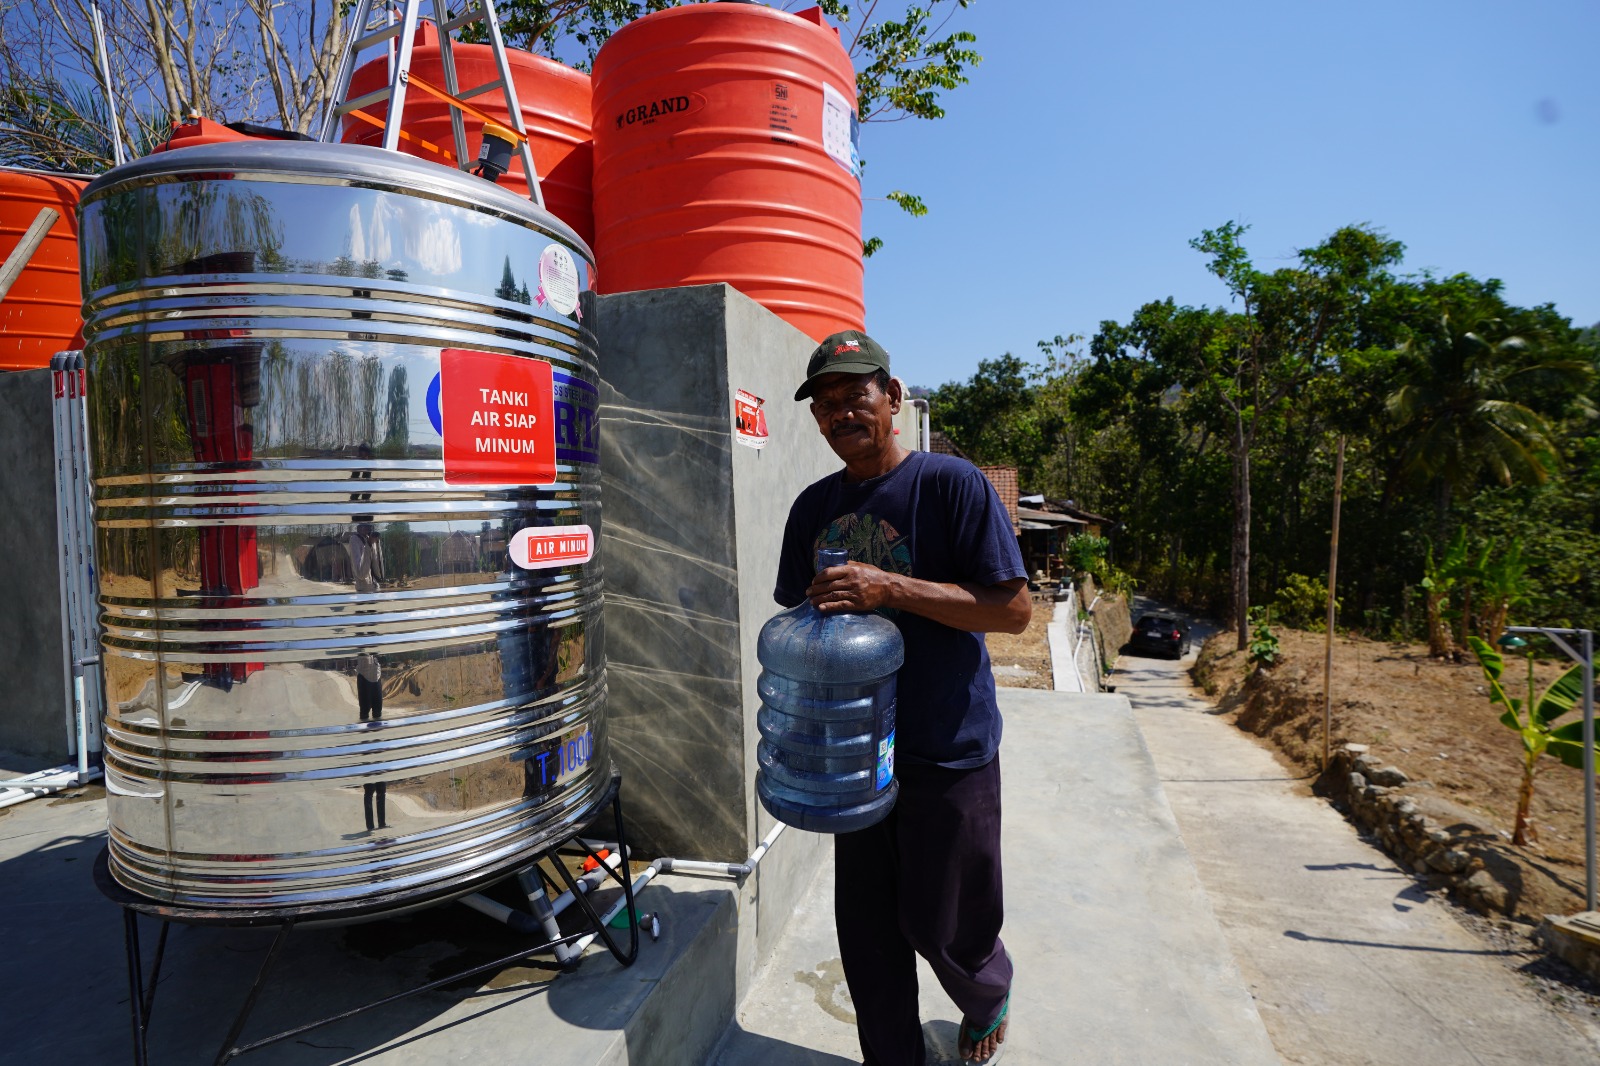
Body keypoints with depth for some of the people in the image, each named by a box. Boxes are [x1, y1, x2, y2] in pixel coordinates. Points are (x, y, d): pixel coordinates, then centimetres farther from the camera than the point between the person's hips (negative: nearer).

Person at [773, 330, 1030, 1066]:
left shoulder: (952, 483, -12)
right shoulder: (814, 507, 5)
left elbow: (1014, 609, -17)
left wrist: (891, 588, -26)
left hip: (948, 750, -4)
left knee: (938, 923, 12)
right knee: (866, 923, 14)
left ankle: (988, 1002, 48)